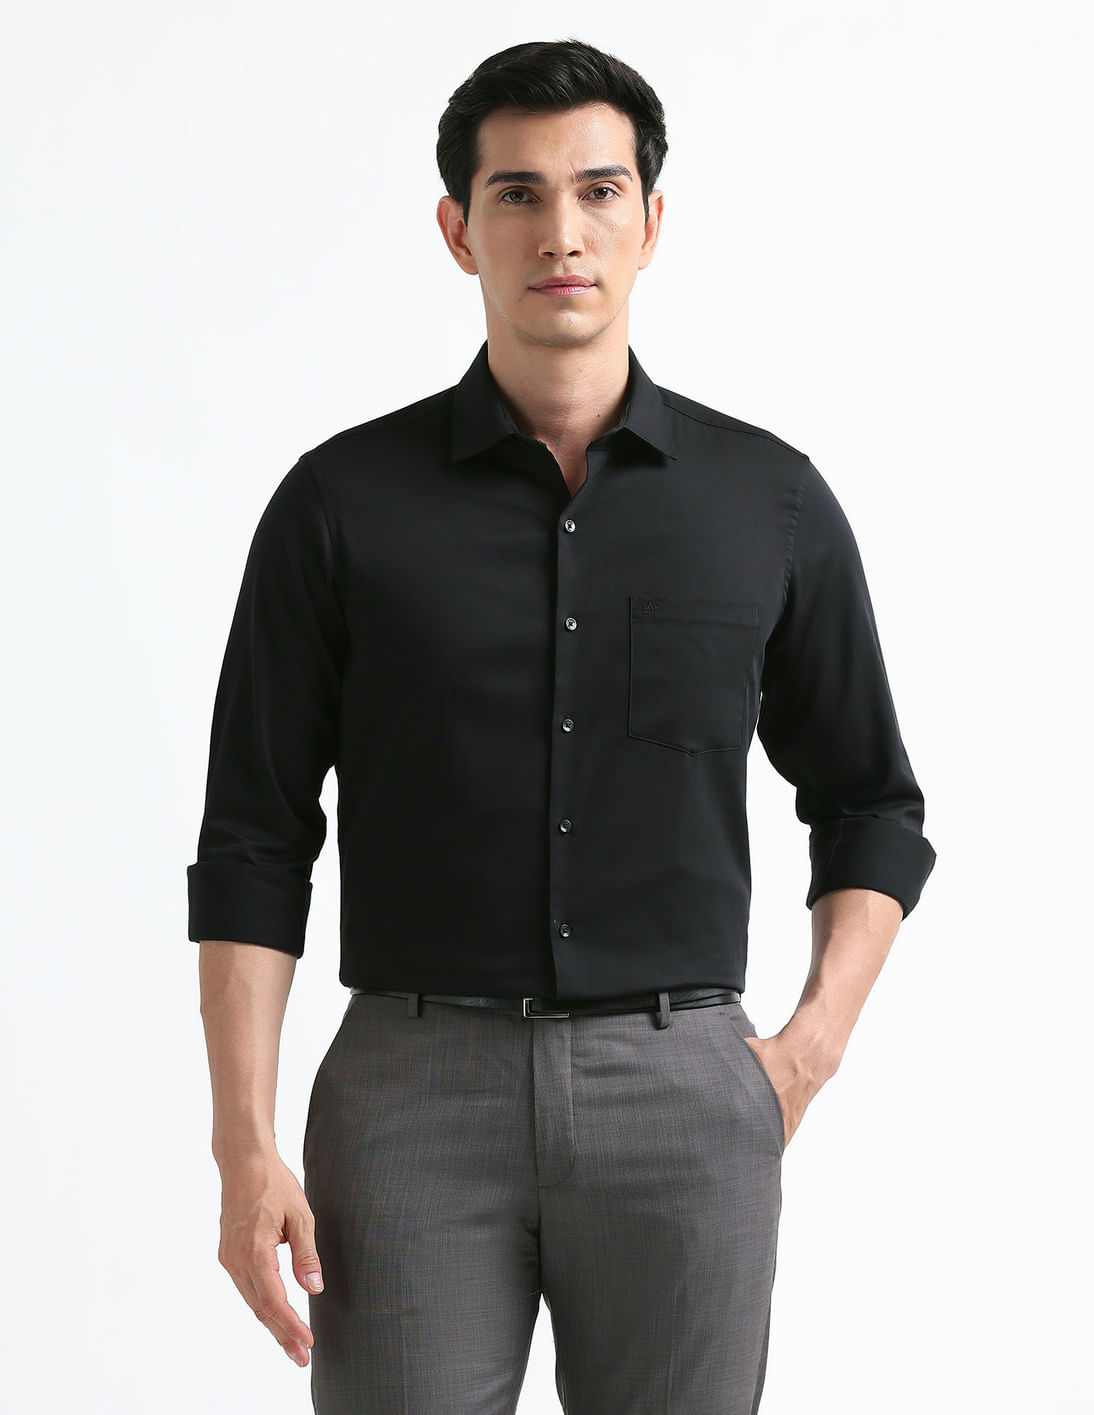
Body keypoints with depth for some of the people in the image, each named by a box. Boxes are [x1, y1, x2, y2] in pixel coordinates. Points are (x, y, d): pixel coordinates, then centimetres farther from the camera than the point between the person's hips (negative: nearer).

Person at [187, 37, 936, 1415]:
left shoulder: (770, 502, 5)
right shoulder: (341, 504, 2)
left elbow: (872, 808, 15)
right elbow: (253, 844, 2)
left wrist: (813, 1043, 1)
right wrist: (245, 1147, -6)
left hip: (681, 1094, 1)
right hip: (414, 1094, -1)